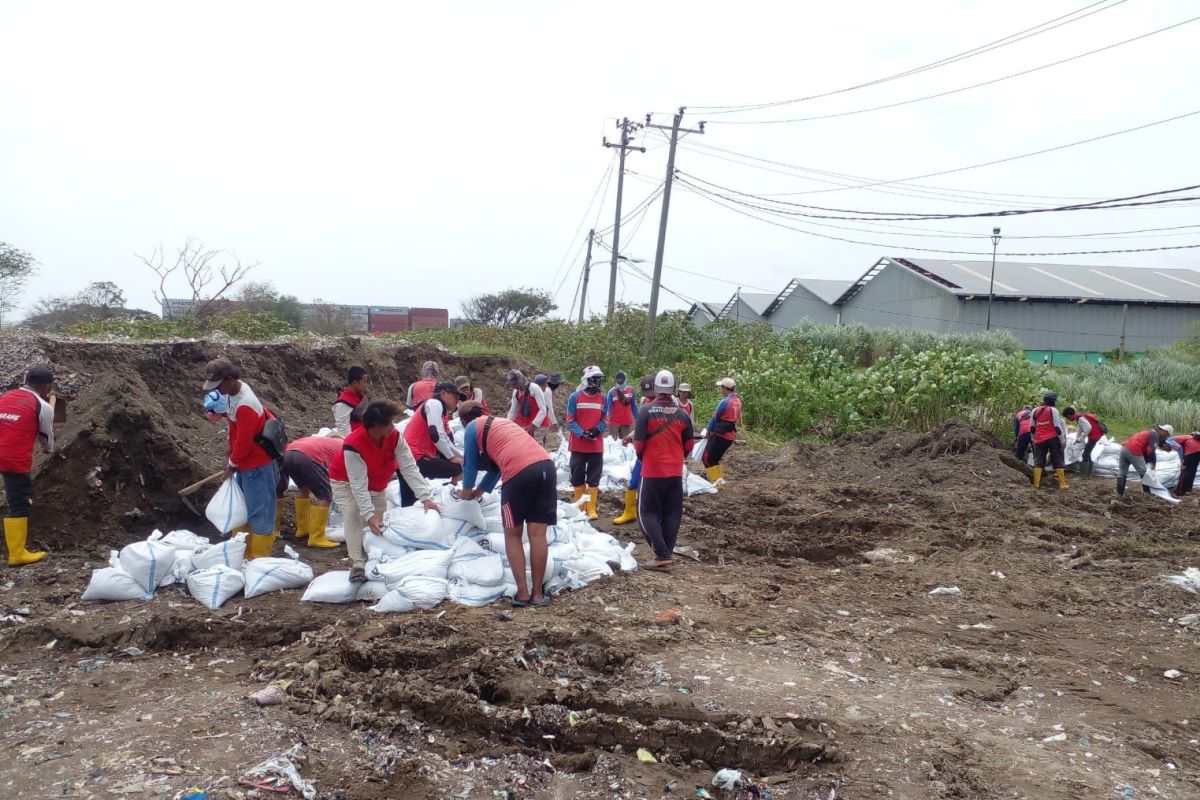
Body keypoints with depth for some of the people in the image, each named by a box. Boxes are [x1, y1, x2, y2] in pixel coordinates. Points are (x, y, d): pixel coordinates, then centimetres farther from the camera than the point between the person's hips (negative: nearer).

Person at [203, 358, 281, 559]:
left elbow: (244, 442, -22)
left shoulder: (245, 406, -29)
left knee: (259, 512, 0)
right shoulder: (236, 390, 1)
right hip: (246, 463, 10)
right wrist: (232, 451, 17)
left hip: (257, 466, -10)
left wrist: (233, 464, -8)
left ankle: (259, 559, 8)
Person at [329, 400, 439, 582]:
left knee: (382, 521, 4)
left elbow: (409, 468, -26)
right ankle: (358, 564, -21)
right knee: (354, 517, -22)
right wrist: (369, 515, -45)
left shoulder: (395, 437, -26)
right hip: (345, 482, -5)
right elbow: (358, 485, -39)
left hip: (376, 484, 5)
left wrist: (425, 497, -34)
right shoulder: (353, 446, -39)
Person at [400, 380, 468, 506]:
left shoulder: (443, 412, 24)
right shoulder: (434, 403, -6)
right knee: (458, 469, -10)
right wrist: (452, 458, -8)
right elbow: (435, 435, -17)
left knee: (408, 505, 10)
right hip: (414, 458, -11)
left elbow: (447, 441, 24)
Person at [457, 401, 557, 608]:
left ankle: (522, 593, 6)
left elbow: (470, 464, 24)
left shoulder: (473, 427, 17)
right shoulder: (502, 422, 36)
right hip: (546, 466, 6)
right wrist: (480, 491, 52)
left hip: (519, 472, -6)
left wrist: (466, 491, 42)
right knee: (537, 534, 9)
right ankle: (537, 593, 12)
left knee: (512, 535, 10)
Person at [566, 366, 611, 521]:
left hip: (596, 445, 1)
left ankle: (591, 508, 10)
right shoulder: (575, 397, -5)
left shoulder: (603, 398, 2)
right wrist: (581, 433, -19)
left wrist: (597, 430, -14)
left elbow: (605, 418, 5)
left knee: (594, 477, 4)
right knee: (577, 476, 8)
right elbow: (570, 420, -5)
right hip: (578, 444, -1)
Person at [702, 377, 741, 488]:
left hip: (720, 434, -9)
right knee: (715, 458, 19)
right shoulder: (737, 401, 9)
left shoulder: (725, 402, -17)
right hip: (730, 435, 9)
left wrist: (708, 431, 5)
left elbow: (715, 418, -9)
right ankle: (720, 479, 17)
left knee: (708, 458, -3)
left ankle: (717, 481, -8)